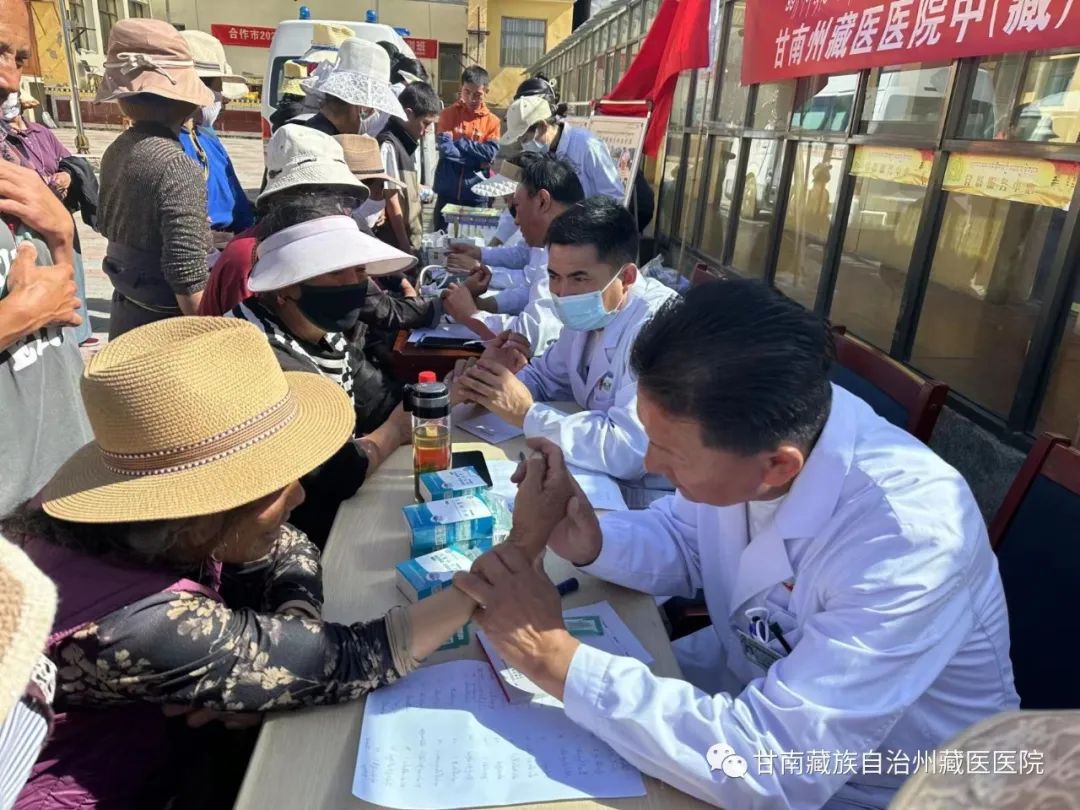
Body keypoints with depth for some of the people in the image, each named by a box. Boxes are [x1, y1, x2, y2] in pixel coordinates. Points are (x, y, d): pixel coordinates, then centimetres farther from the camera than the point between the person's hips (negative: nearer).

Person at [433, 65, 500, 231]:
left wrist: (459, 142, -11)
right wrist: (477, 159, -13)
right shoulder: (449, 114, 1)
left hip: (476, 195, 0)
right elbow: (445, 149, -11)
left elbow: (489, 154, -10)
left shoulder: (492, 121, 3)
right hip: (448, 193, 0)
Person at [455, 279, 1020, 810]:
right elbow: (685, 541, 0)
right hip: (758, 675, 5)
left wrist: (553, 656, -34)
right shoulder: (740, 425, -19)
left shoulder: (907, 537, -36)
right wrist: (590, 543, -20)